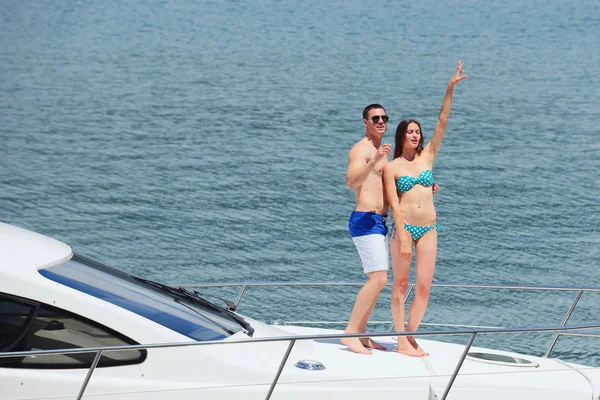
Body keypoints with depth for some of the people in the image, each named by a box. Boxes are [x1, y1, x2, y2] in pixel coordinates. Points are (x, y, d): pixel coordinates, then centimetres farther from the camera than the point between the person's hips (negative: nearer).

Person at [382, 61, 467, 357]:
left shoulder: (427, 156, 11)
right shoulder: (391, 167, 0)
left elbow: (442, 122, 5)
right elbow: (394, 204, -7)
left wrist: (450, 89, -3)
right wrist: (403, 236, -16)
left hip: (428, 229, 4)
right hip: (404, 227, -4)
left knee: (423, 288, 1)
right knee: (400, 285, 3)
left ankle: (410, 337, 12)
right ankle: (401, 341, 6)